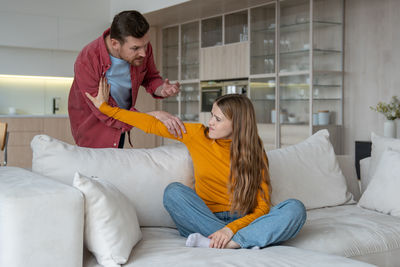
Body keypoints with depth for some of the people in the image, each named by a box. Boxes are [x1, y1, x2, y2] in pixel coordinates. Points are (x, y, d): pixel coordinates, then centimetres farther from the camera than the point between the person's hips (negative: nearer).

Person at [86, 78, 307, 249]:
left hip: (241, 221, -1)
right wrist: (105, 107, 8)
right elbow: (153, 124, 6)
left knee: (295, 208, -26)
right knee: (174, 191, -28)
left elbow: (262, 207, -10)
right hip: (204, 218, 1)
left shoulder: (254, 153, -3)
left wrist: (231, 229, -28)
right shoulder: (197, 135, 2)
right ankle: (244, 241, -31)